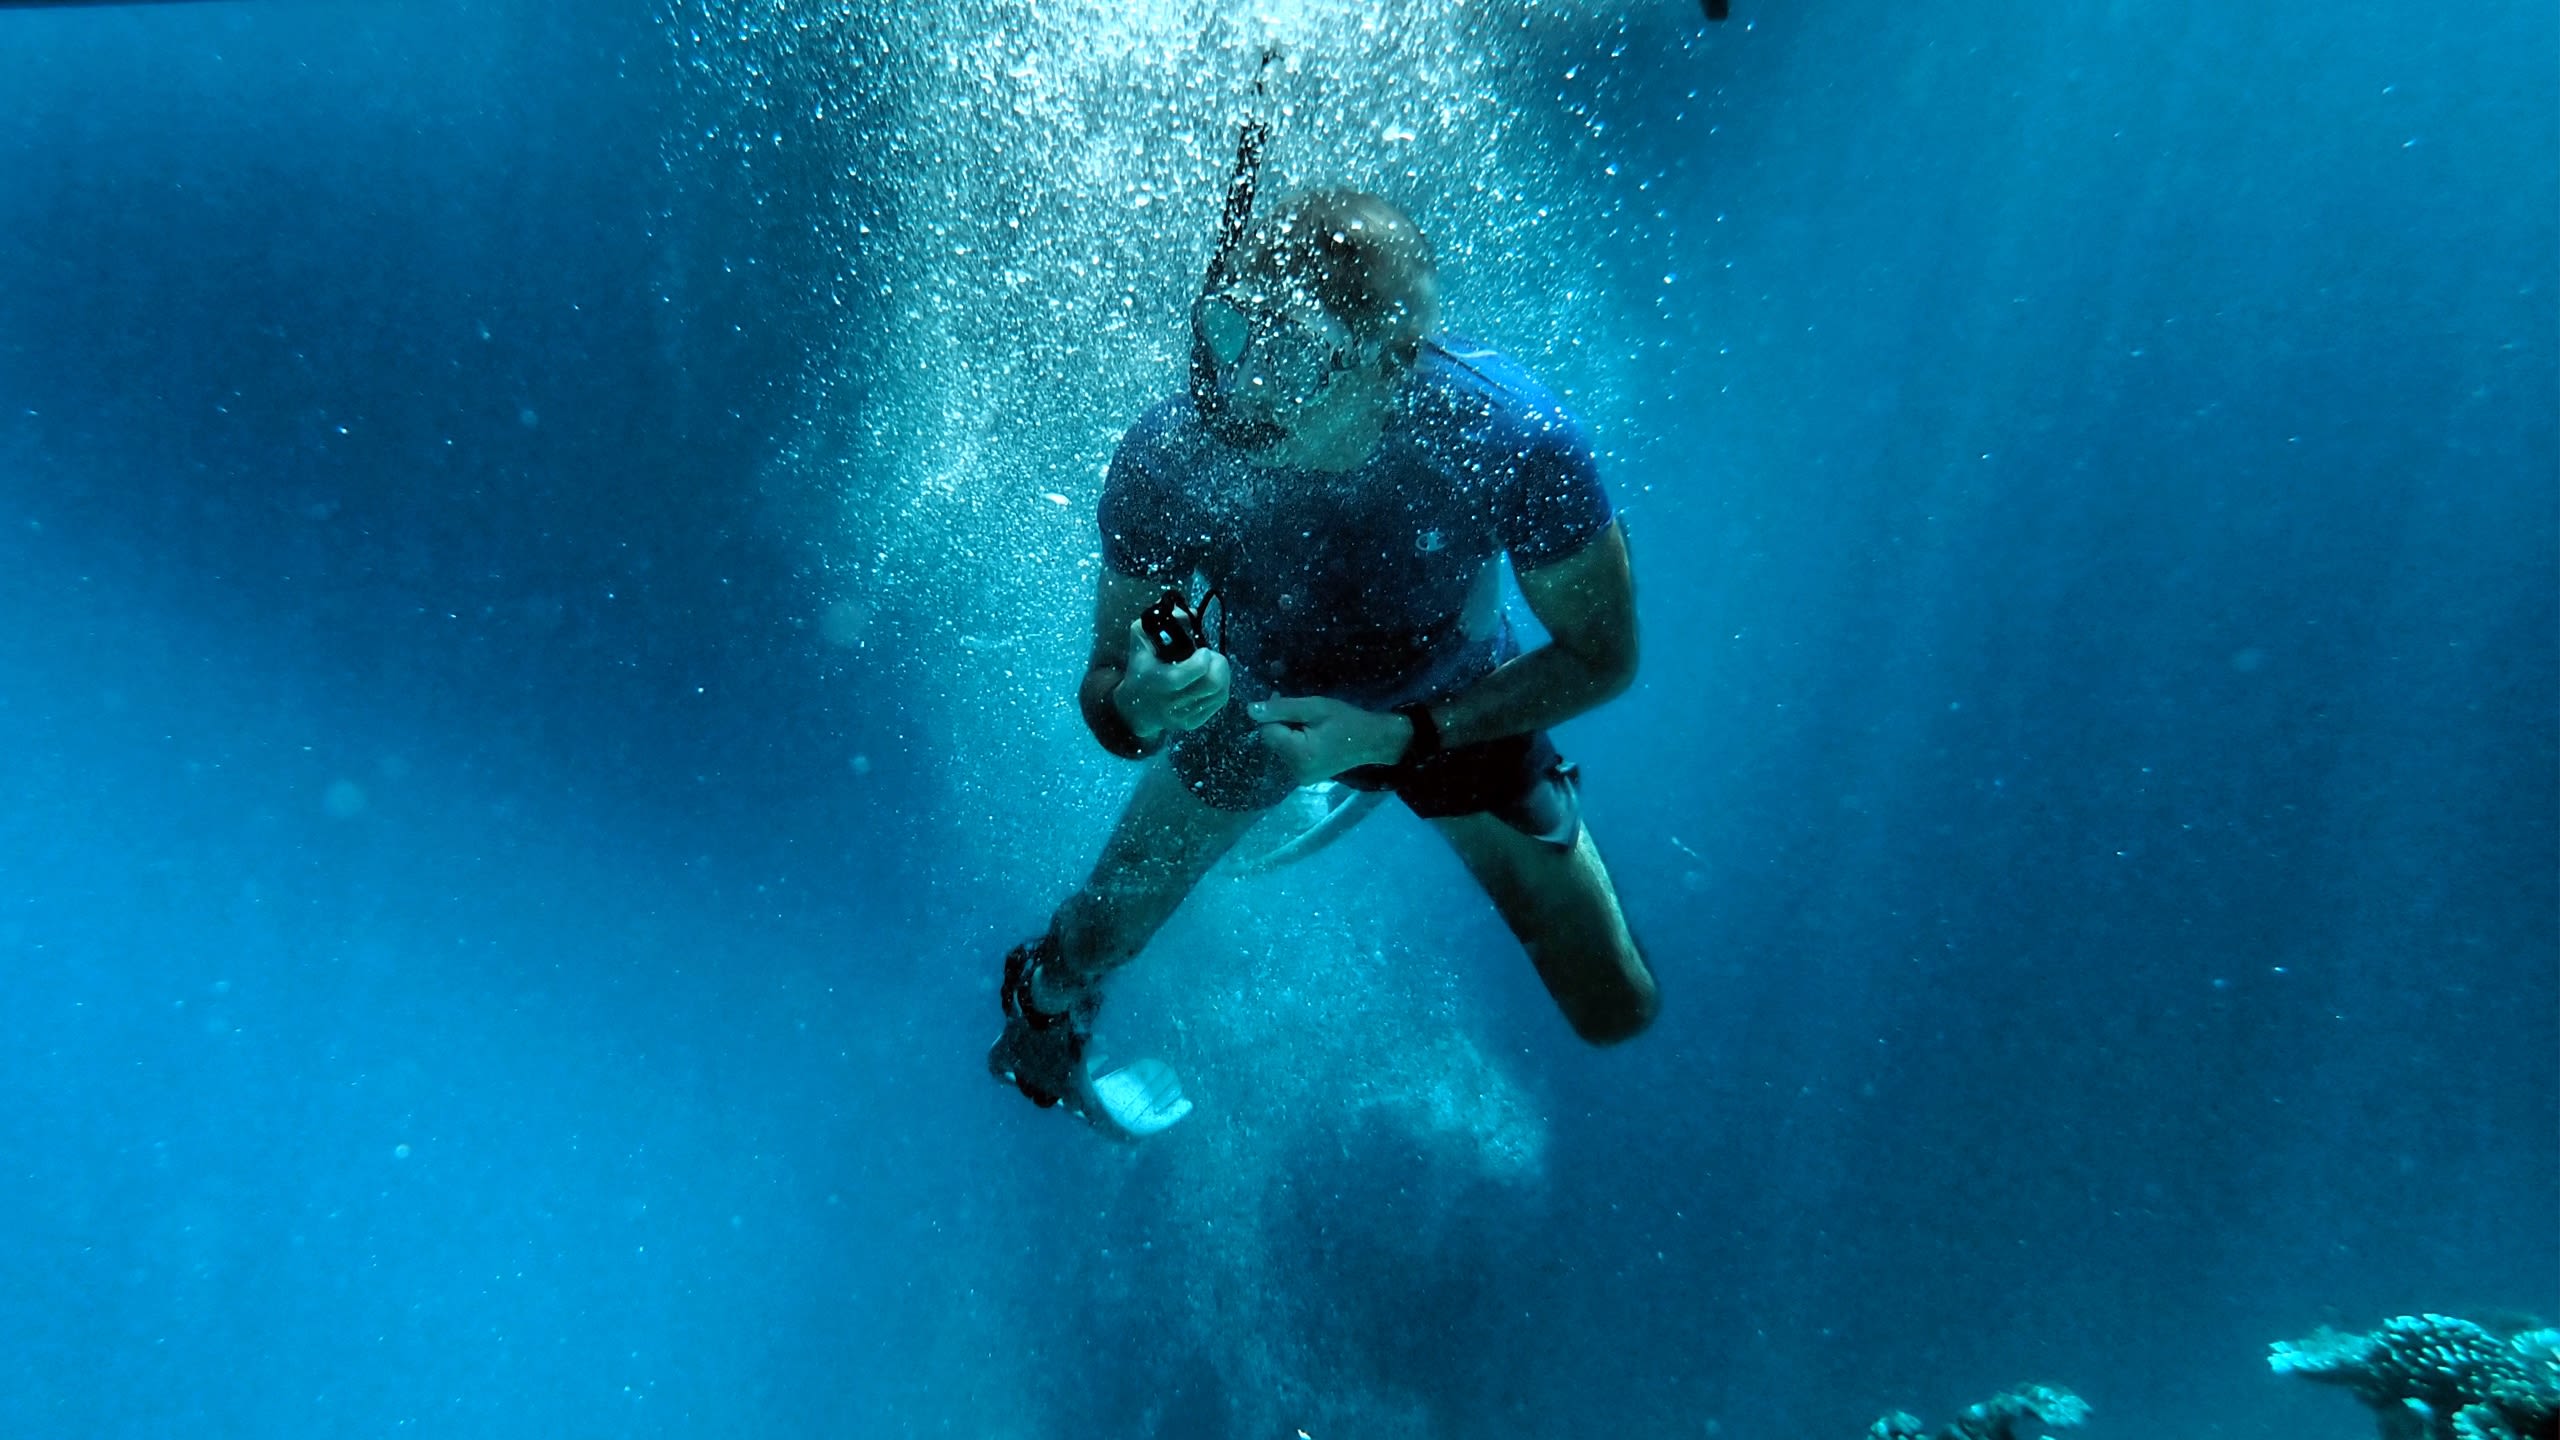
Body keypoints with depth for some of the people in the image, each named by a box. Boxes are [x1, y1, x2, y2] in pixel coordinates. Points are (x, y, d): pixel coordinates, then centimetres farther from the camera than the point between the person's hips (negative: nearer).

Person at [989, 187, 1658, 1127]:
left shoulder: (1512, 439, -37)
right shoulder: (1165, 460, -34)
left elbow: (1602, 656, -21)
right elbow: (1105, 687, -20)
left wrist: (1399, 737, -31)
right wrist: (1134, 709, -46)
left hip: (1457, 711, 0)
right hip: (1251, 705, 0)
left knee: (1616, 1015, 10)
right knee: (1082, 953, 7)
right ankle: (1044, 1013, 49)